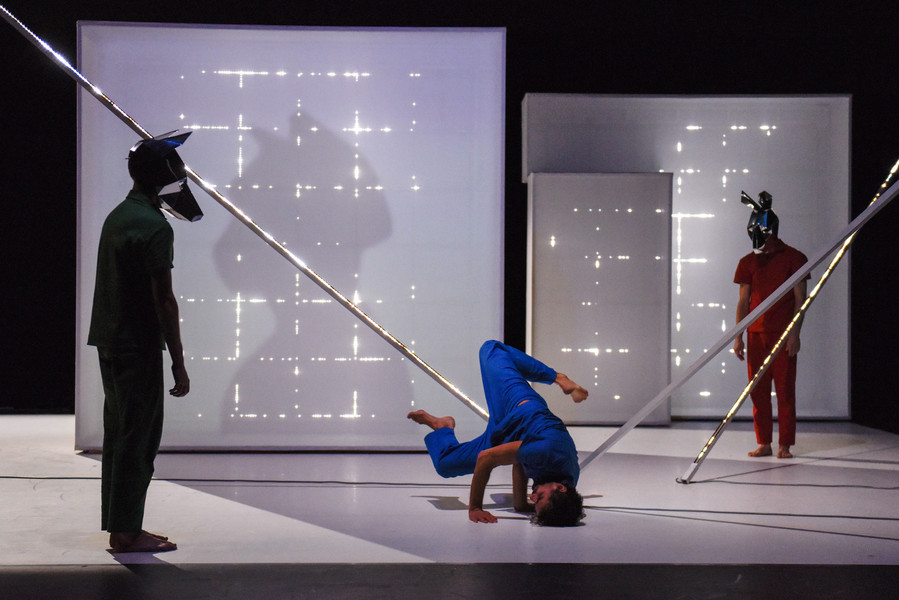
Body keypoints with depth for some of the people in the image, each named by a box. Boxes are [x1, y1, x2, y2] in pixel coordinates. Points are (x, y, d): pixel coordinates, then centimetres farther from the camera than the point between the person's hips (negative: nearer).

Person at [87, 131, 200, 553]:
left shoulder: (118, 215, 13)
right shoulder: (155, 227, -16)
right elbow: (163, 301, -18)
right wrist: (179, 364, -16)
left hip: (109, 342, 9)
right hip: (138, 347, -9)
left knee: (119, 434, 13)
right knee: (138, 438, -3)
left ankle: (120, 526, 20)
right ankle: (126, 532, 2)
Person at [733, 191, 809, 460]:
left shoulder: (794, 258, 1)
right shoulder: (748, 262, 11)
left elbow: (800, 300, -2)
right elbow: (743, 302, 11)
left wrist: (795, 333, -10)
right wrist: (738, 336, 5)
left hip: (783, 335, -3)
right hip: (756, 334, 4)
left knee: (785, 390, -3)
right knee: (758, 390, 3)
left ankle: (784, 445, 3)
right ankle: (764, 443, 10)